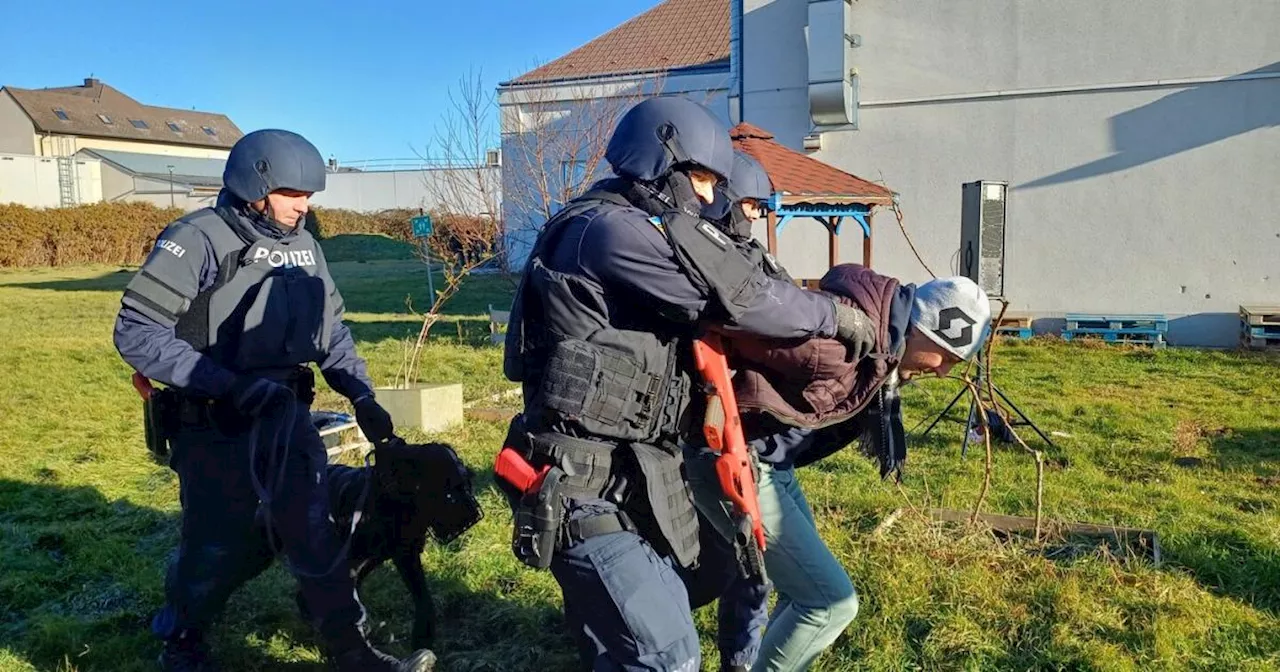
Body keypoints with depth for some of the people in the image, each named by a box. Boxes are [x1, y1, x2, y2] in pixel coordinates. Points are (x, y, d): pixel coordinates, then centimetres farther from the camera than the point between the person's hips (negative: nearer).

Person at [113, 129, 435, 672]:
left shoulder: (303, 247, 8)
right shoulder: (200, 240, -14)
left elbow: (333, 331, 15)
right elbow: (136, 332, -18)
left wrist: (362, 396, 4)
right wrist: (232, 385, -23)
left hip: (286, 419, 5)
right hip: (215, 429, -5)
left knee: (314, 534, 6)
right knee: (221, 546, 7)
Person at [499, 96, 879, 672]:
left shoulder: (631, 229, 19)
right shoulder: (612, 229, -15)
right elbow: (739, 299, -13)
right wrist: (836, 316, 0)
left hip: (621, 476, 11)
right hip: (584, 484, -11)